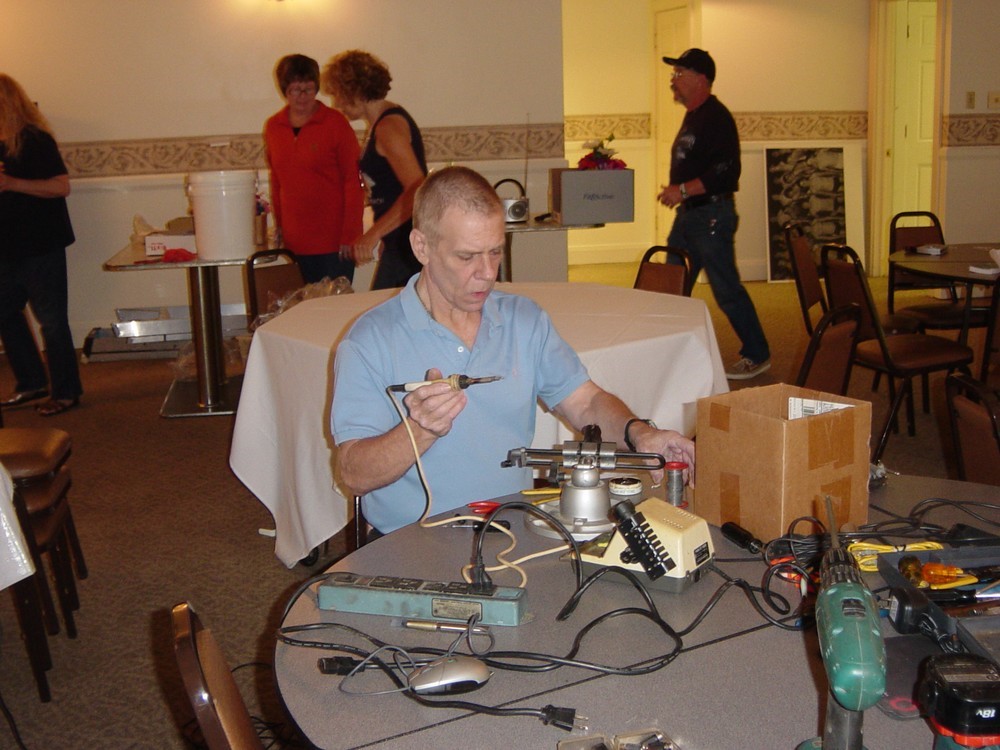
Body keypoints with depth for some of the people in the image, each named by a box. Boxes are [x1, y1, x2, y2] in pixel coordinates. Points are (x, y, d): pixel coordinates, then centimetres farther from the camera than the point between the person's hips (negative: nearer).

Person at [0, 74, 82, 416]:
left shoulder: (34, 139, -13)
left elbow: (61, 186, -22)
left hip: (40, 246, -9)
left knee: (51, 320, -1)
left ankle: (65, 391, 9)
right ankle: (32, 382, 26)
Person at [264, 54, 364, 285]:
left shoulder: (335, 123, -6)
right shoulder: (273, 127, 8)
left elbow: (353, 181, -7)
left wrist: (350, 234, -12)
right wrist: (279, 224, 14)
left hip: (334, 239, -4)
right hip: (296, 239, 4)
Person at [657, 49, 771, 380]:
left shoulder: (716, 118, -15)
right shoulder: (692, 116, 15)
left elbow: (726, 171, -24)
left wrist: (684, 190, -26)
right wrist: (677, 192, 15)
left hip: (711, 214, -10)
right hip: (688, 214, 10)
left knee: (726, 290, -4)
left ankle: (757, 355, 8)